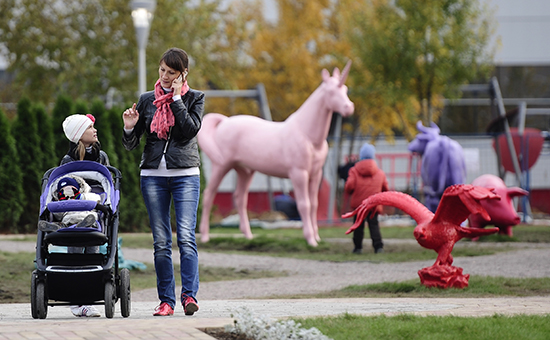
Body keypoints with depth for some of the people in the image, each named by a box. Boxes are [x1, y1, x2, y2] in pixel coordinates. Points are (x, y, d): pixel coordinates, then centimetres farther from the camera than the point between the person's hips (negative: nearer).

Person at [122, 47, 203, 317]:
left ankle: (189, 295, -19)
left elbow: (191, 130, -12)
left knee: (186, 237, -15)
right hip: (153, 175, 2)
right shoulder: (147, 100, 10)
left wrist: (176, 98, -9)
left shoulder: (194, 98, 5)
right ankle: (166, 301, 3)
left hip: (185, 175, -2)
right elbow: (131, 144, 11)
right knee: (161, 241, 1)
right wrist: (129, 127, -11)